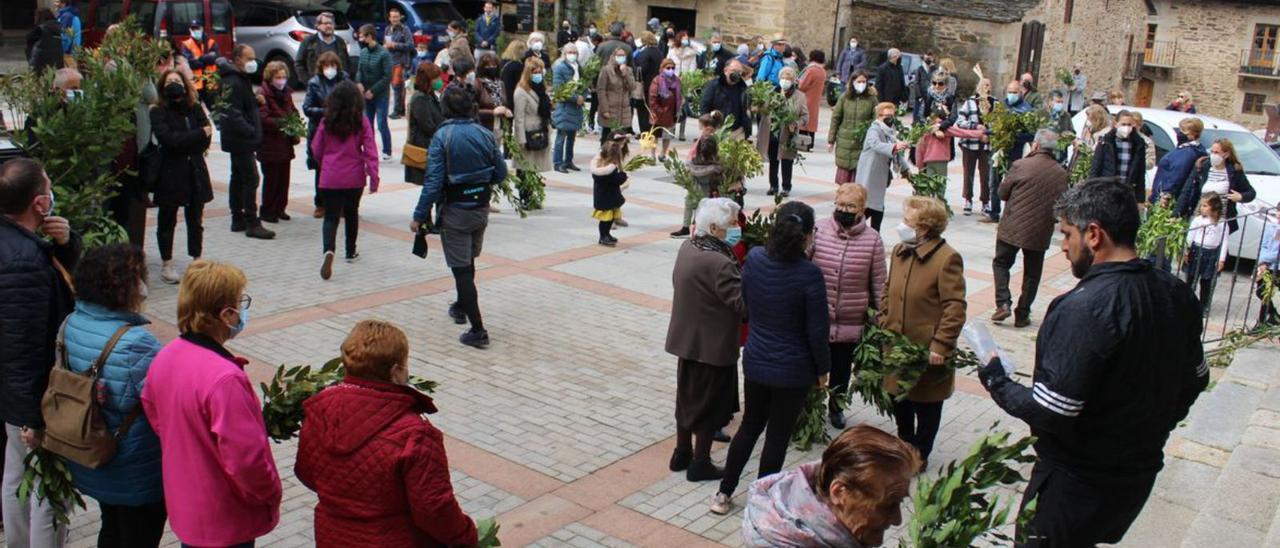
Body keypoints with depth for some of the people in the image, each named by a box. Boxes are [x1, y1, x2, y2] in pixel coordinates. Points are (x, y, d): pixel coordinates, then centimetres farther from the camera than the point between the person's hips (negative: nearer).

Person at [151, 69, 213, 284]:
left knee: (195, 219, 9)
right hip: (170, 174, -3)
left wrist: (182, 142, -15)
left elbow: (204, 142, -3)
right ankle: (167, 265, 13)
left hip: (195, 172, 3)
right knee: (167, 220, 5)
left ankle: (197, 260, 19)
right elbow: (169, 139, -18)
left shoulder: (195, 109, 7)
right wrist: (199, 134, -13)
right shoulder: (159, 113, -4)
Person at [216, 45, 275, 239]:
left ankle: (238, 219, 23)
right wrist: (252, 132, -22)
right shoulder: (233, 83, -17)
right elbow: (234, 115, -24)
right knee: (250, 179, -11)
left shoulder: (241, 79, 15)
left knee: (238, 178, 15)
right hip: (241, 140, -11)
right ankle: (252, 223, -9)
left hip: (239, 140, 11)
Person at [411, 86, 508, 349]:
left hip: (455, 211, -5)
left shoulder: (442, 136, -14)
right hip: (481, 208, 5)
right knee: (468, 261, 25)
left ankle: (477, 330, -7)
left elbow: (434, 181, -18)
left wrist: (420, 216, -13)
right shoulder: (485, 134, -1)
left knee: (461, 268, -2)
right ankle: (462, 307, 45)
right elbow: (501, 173, 3)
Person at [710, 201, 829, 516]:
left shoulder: (754, 259, -9)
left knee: (750, 426, 22)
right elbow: (817, 330, -16)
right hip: (793, 371, -4)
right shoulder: (809, 274, -23)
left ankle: (724, 494, 28)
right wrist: (823, 369, -2)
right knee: (778, 437, 11)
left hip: (755, 362, 5)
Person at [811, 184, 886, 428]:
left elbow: (879, 282, -1)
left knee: (842, 367, 20)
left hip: (851, 322, 1)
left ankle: (836, 406, 42)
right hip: (817, 317, -1)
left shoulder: (872, 239, -7)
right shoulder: (819, 230, -9)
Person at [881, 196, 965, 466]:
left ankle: (920, 456, 31)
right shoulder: (899, 251, 4)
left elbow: (955, 307, -19)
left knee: (926, 407, 13)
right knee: (899, 401, 19)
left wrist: (941, 346, -21)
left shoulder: (947, 258, -18)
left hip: (927, 352, -6)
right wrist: (883, 327, 5)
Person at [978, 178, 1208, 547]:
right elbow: (1194, 380, 10)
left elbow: (1050, 412, -29)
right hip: (1141, 473, 8)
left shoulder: (1084, 310, -29)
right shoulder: (1176, 295, -2)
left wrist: (997, 384, -11)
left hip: (1078, 484, -8)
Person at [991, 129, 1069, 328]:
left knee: (1001, 263, 15)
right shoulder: (1061, 173, -5)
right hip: (1041, 231, 2)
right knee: (1032, 273, 14)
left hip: (1012, 227, -2)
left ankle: (1003, 303, -1)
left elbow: (1003, 193, -3)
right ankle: (1022, 315, 15)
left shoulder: (1020, 165, -13)